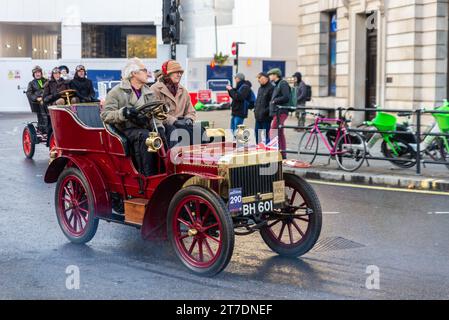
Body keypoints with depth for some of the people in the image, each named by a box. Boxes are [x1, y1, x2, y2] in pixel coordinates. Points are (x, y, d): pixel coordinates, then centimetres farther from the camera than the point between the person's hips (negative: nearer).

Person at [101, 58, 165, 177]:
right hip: (127, 130, -5)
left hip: (145, 128, 5)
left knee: (160, 137, -27)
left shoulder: (149, 93, 22)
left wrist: (159, 127, -5)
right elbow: (105, 115, -5)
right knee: (144, 137, -36)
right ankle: (148, 176, -35)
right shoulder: (117, 91, 3)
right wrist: (123, 113, -23)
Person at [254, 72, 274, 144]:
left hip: (266, 117, -9)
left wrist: (265, 111, -19)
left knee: (266, 135, -6)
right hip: (258, 116, 9)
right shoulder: (260, 88, 19)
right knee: (257, 134, 13)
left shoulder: (271, 88, -11)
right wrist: (255, 109, 13)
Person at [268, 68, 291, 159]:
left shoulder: (283, 83, -8)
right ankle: (283, 155, 14)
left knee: (273, 132, -15)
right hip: (277, 112, 10)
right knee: (280, 134, 11)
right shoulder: (277, 85, 22)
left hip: (281, 112, -10)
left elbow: (286, 97, -18)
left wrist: (275, 100, -11)